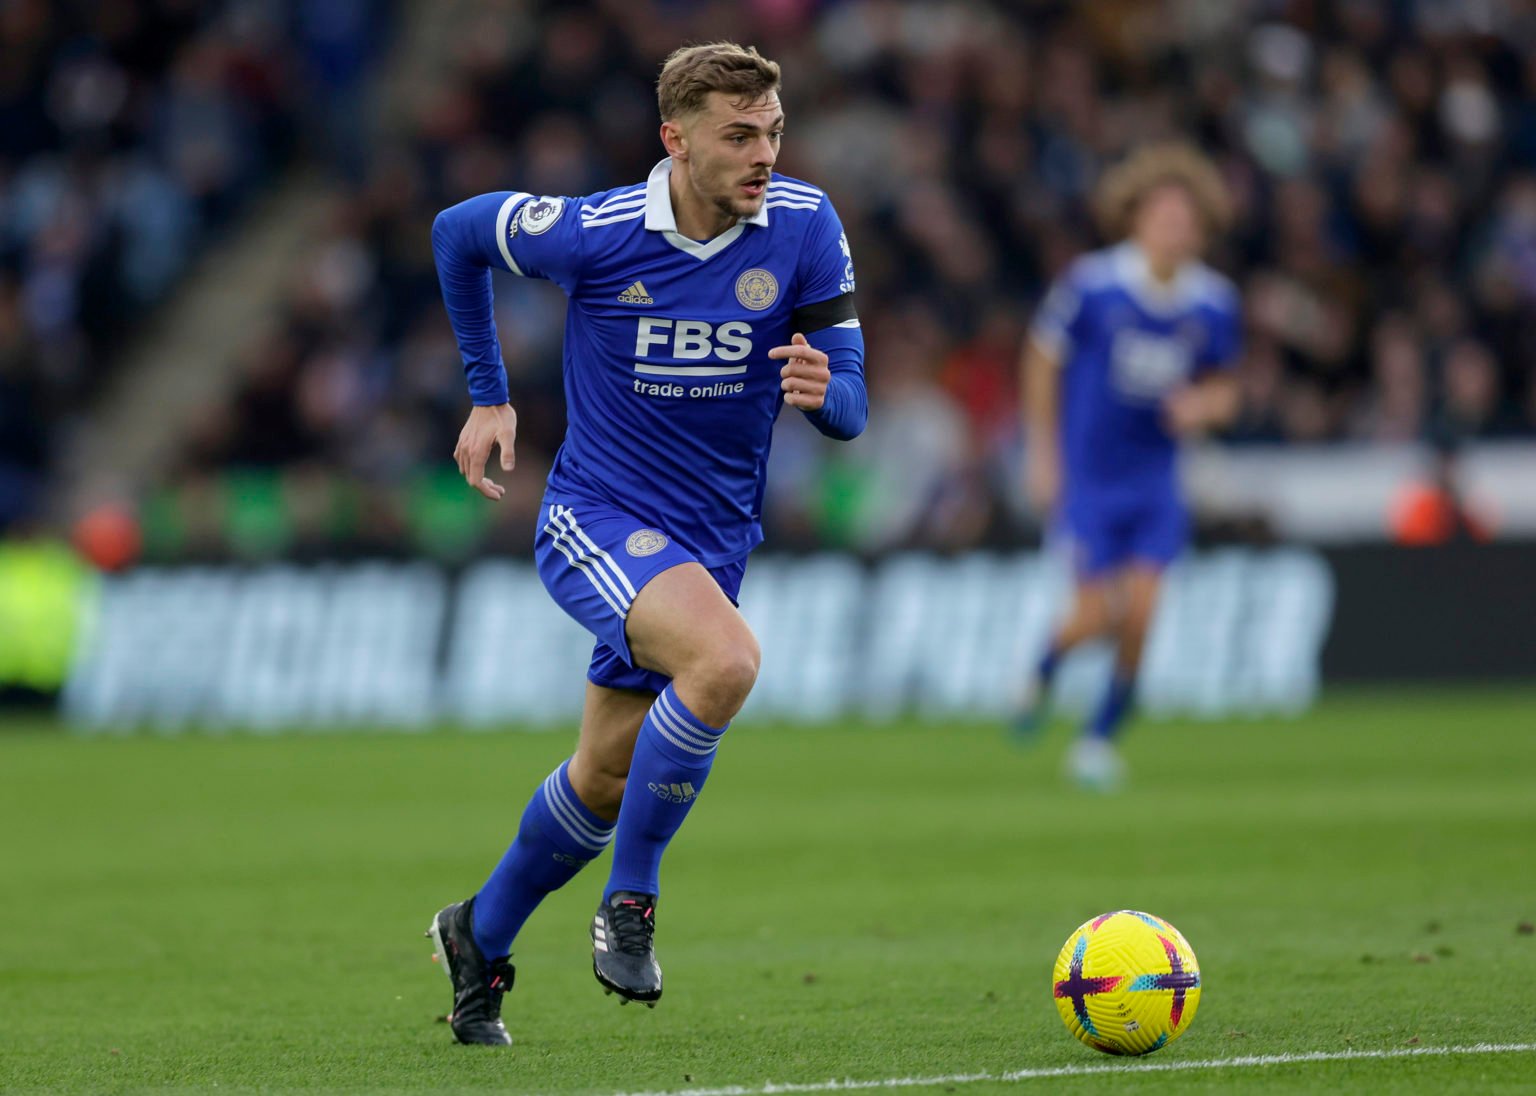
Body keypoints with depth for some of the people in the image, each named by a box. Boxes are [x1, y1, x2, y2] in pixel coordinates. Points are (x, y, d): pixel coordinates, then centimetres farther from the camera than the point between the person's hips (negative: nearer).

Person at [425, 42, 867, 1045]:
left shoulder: (805, 228, -9)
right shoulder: (594, 233, -16)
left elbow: (850, 410, -6)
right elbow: (459, 231, 5)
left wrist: (820, 391, -30)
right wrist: (490, 396, 8)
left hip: (714, 542, 4)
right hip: (596, 519, -4)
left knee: (604, 782, 13)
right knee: (726, 659, -32)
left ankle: (481, 937, 38)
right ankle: (629, 905, -17)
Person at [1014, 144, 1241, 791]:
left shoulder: (1214, 305, -3)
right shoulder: (1092, 286, -13)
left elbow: (1221, 386, 13)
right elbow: (1042, 360, -1)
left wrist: (1203, 407, -11)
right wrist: (1043, 454, -3)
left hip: (1155, 481, 3)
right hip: (1087, 476, -3)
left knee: (1139, 615, -7)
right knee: (1096, 613, -8)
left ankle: (1100, 739, 11)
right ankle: (1043, 670, 27)